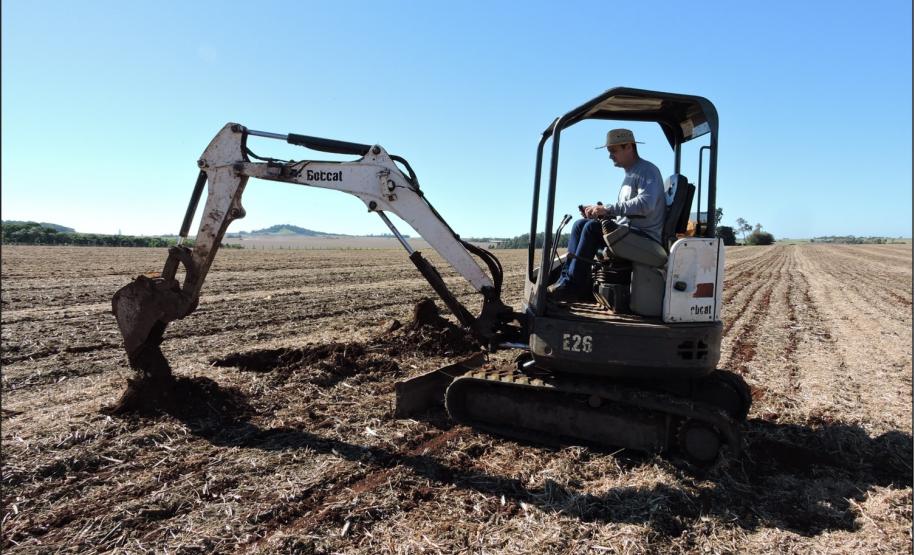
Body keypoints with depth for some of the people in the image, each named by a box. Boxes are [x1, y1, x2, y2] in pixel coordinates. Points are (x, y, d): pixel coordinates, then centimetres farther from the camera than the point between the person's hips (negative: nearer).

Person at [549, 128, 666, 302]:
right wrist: (599, 211, 6)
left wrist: (608, 209, -25)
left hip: (646, 236, -9)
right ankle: (567, 277, -12)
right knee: (580, 224, -1)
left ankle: (572, 286, -26)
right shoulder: (630, 174, 23)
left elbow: (645, 203, -25)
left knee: (593, 227, -27)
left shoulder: (647, 170, -7)